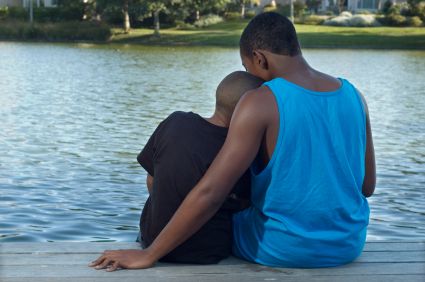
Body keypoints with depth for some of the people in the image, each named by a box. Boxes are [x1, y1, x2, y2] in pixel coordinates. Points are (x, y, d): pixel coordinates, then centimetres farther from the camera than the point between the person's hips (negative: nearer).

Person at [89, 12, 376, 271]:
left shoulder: (260, 103, -18)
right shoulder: (353, 97, -1)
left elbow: (209, 193, -23)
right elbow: (366, 186, 6)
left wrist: (148, 255, -17)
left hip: (283, 249, -5)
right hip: (348, 246, 6)